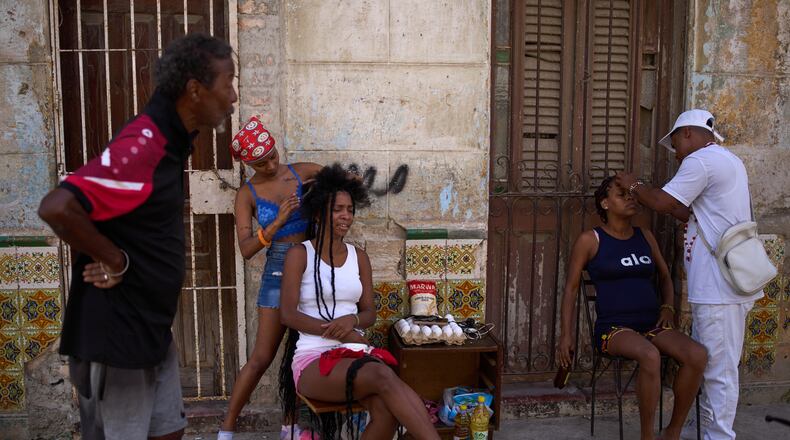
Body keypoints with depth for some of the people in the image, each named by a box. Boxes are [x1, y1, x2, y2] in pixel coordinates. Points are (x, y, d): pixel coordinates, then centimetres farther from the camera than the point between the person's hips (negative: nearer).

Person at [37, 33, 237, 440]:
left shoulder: (170, 140, 7)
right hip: (115, 332, -9)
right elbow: (56, 207, -33)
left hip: (152, 328, 9)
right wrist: (114, 260, -21)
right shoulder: (140, 147, -24)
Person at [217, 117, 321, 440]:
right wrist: (277, 222, -23)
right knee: (261, 358, 0)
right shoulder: (247, 194, -3)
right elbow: (246, 249, -10)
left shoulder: (301, 172, 2)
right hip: (279, 270, -2)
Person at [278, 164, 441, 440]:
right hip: (312, 359, -4)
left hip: (354, 355, 4)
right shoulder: (299, 254, 1)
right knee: (382, 375, -35)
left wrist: (352, 320, -12)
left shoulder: (358, 257, 14)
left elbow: (370, 313, 13)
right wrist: (339, 332, -16)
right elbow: (288, 314, -6)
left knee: (387, 411, -31)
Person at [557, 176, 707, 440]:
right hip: (613, 328, -5)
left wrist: (668, 308, 7)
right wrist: (566, 335, -3)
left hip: (651, 326, 5)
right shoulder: (590, 240, 0)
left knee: (697, 355, -25)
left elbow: (665, 276, 26)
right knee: (650, 356, -38)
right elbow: (571, 288, 3)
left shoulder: (645, 237, 14)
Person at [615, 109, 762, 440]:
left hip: (719, 286, -11)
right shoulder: (727, 161, 21)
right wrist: (645, 193, 17)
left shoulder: (701, 160, -11)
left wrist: (634, 186, 5)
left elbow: (662, 203, -13)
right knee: (704, 362, 18)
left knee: (718, 368, -2)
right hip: (721, 283, 11)